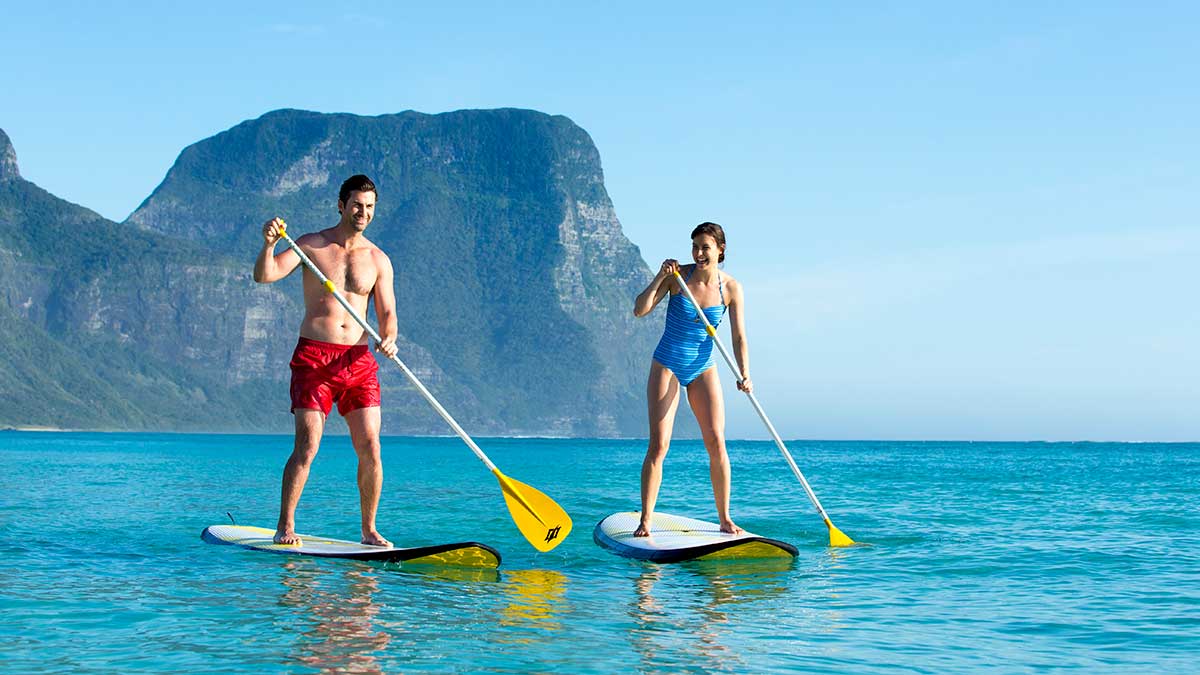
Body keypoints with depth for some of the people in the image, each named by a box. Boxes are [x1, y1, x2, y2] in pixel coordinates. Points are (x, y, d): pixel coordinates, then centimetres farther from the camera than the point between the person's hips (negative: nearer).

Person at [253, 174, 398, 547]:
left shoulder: (378, 260, 10)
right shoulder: (311, 245, 1)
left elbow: (387, 313, 7)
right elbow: (264, 276, -10)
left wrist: (388, 339, -14)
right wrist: (269, 245, -30)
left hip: (359, 359, 3)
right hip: (313, 356, -3)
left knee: (370, 448, -2)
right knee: (307, 446, -11)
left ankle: (369, 530, 10)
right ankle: (285, 527, 0)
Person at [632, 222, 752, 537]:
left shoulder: (731, 288, -5)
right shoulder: (678, 276, -9)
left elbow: (739, 337, -7)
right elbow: (639, 310, -12)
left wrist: (744, 375, -21)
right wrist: (660, 277, -24)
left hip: (703, 370, 2)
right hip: (667, 366, -2)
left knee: (716, 442, -5)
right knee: (658, 444, -9)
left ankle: (725, 519, 6)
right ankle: (644, 522, -5)